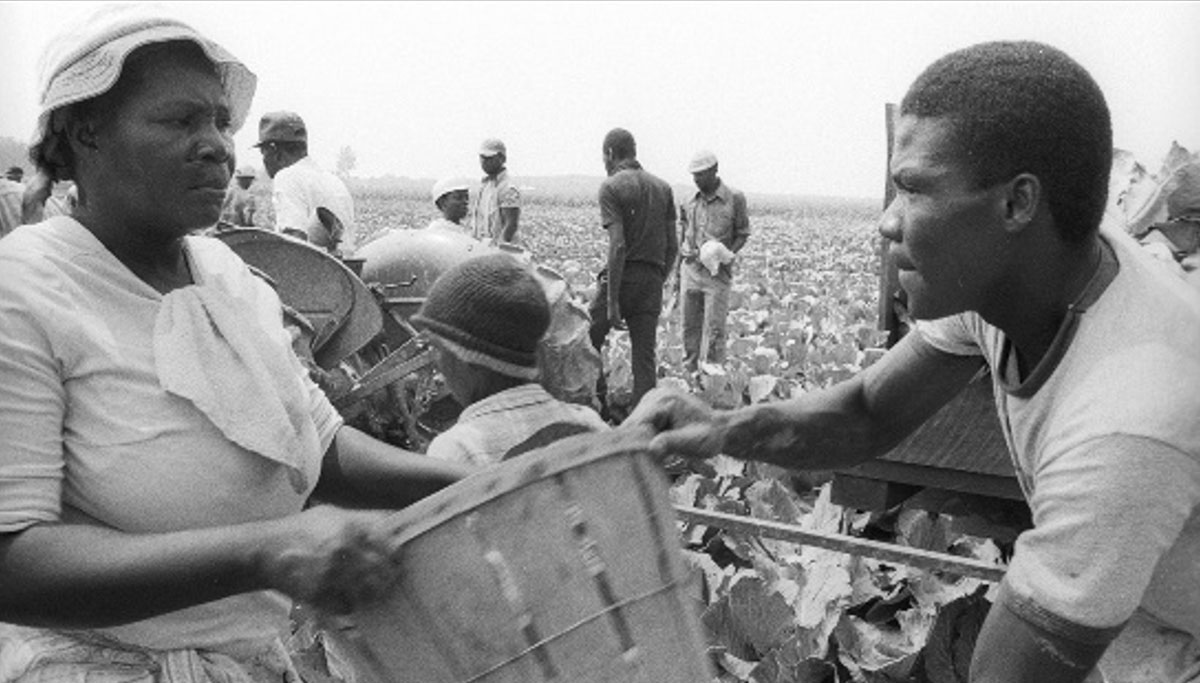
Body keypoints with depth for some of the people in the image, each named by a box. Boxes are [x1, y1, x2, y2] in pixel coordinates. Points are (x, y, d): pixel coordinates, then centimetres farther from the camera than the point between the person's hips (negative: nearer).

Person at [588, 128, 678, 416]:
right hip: (653, 279, 5)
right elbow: (673, 246, 10)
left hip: (622, 276, -5)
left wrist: (612, 301, -16)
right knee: (645, 357, 6)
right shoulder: (662, 187, 11)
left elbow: (618, 245, -17)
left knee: (587, 343, 12)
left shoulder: (611, 187, -8)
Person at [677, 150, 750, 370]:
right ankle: (690, 372, 16)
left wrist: (727, 255, -14)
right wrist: (679, 268, 14)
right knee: (690, 327, 7)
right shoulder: (691, 200, 8)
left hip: (717, 272, -4)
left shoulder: (734, 198, -4)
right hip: (691, 270, 4)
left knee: (713, 329, -5)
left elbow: (742, 234, 3)